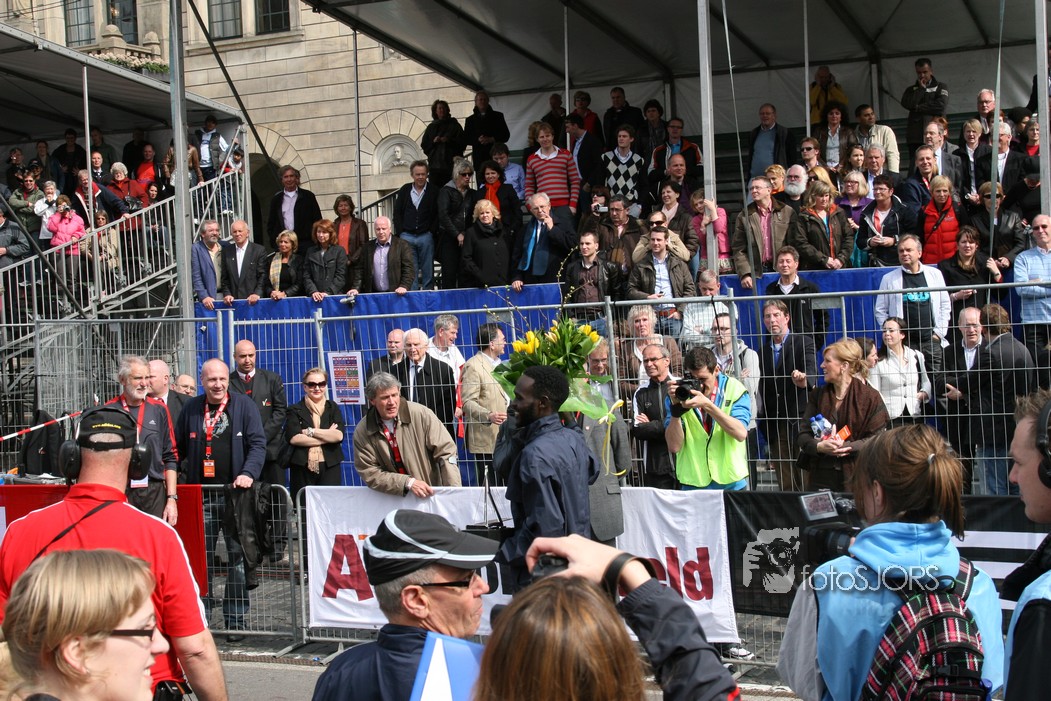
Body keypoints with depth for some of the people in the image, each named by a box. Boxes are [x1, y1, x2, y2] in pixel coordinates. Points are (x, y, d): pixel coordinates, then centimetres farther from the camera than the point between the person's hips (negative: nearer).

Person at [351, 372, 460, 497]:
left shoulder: (421, 414, -9)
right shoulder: (362, 433, -5)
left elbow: (446, 450, -7)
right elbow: (370, 474, -4)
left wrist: (454, 492, -16)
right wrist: (408, 483, -16)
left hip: (432, 493, -1)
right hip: (392, 498, 1)